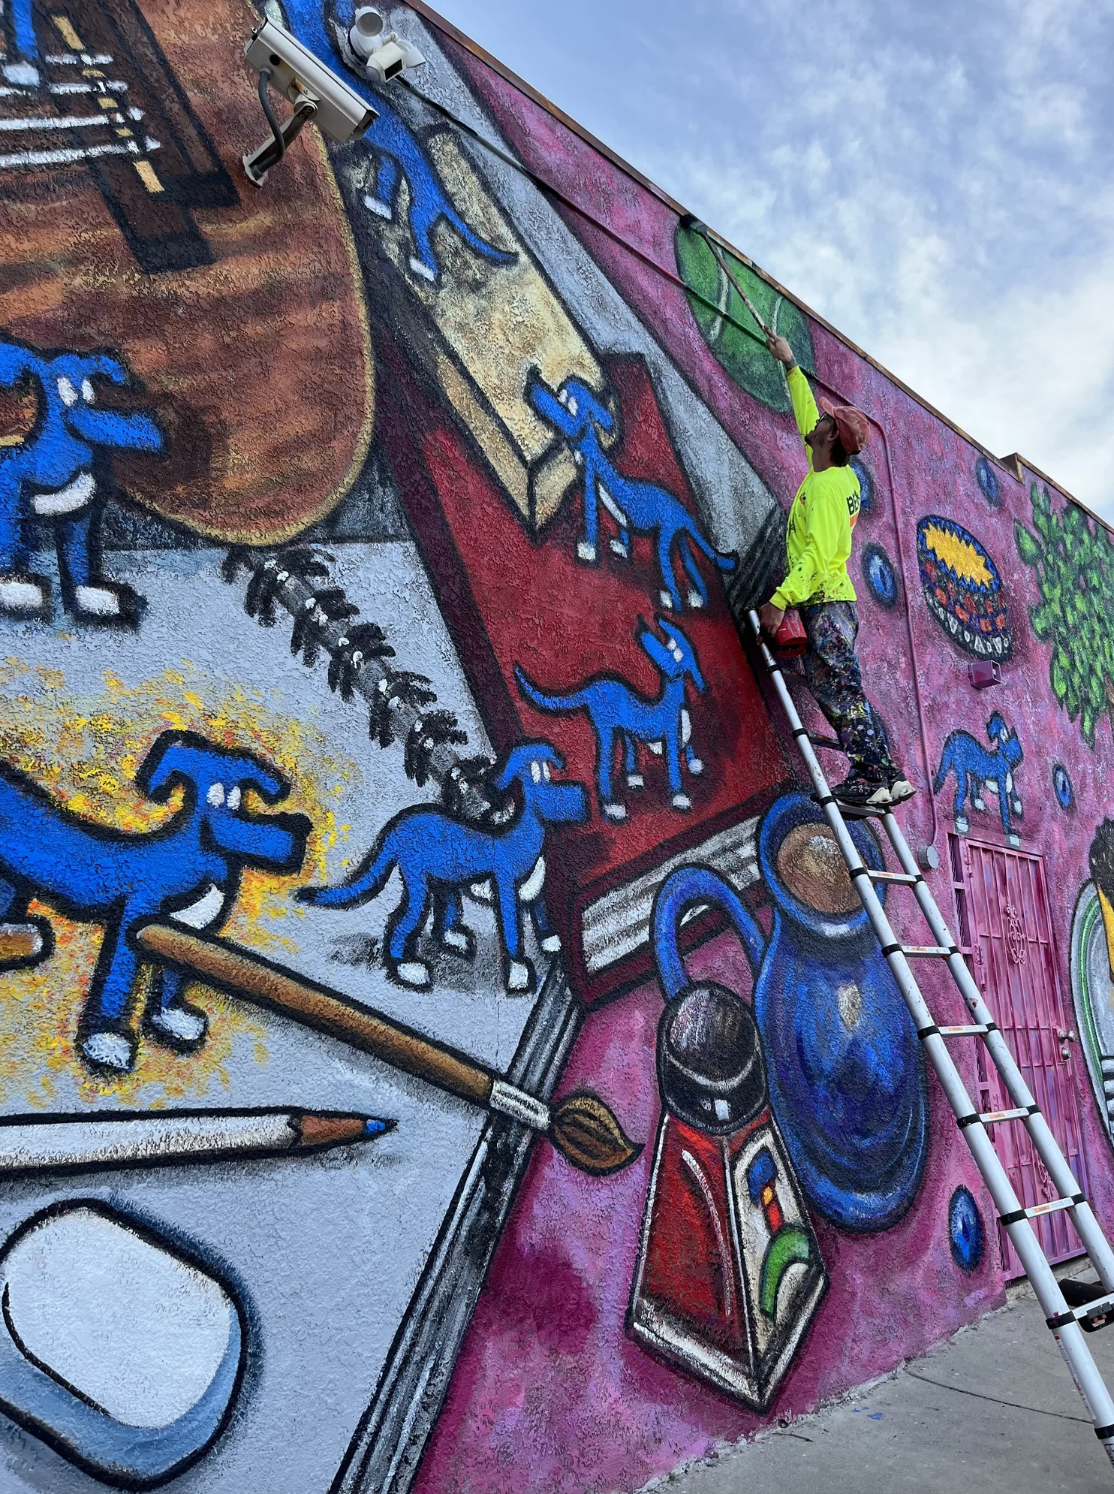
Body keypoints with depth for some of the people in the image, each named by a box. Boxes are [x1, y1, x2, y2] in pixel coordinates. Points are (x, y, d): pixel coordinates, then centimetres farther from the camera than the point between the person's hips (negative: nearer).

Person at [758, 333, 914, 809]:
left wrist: (780, 599, -28)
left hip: (824, 601, -9)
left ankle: (872, 777, -15)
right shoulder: (841, 475, 17)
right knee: (840, 690, 7)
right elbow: (804, 418, 32)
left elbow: (818, 552, -21)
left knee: (840, 689, -13)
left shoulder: (825, 485, -10)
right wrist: (790, 366, 39)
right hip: (832, 599, 9)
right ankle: (887, 775, 6)